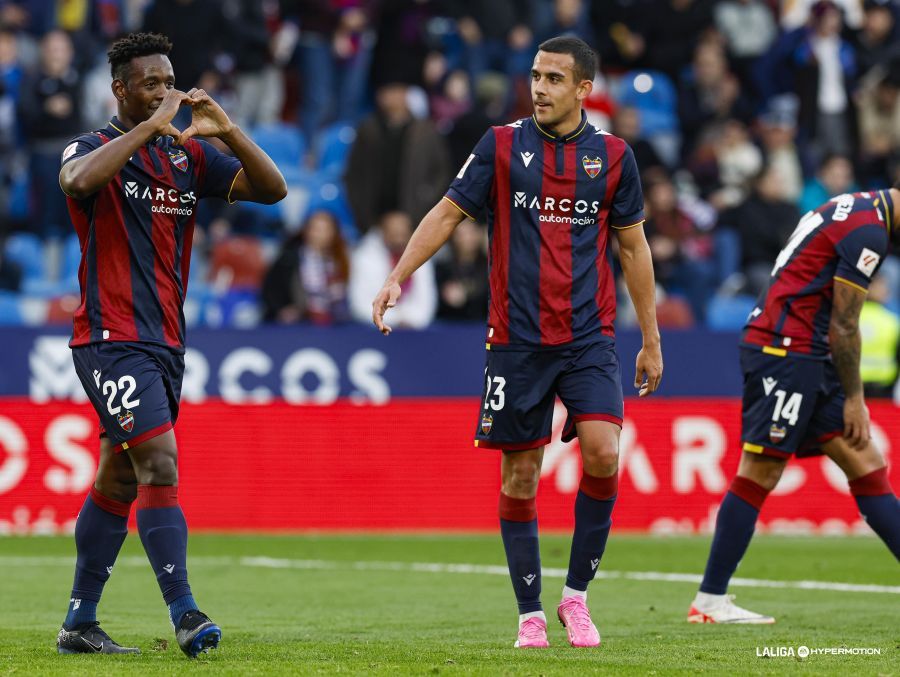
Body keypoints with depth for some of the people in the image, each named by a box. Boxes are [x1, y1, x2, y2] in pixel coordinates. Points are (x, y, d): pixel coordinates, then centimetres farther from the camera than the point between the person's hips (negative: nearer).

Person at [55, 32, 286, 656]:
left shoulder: (189, 155, 13)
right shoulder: (95, 149, -5)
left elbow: (272, 188, 7)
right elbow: (78, 181, -29)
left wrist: (227, 130, -8)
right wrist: (149, 127, -25)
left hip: (165, 342, 7)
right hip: (113, 340, -7)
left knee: (119, 482, 11)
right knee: (161, 467, -18)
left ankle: (79, 625, 18)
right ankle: (185, 615, -20)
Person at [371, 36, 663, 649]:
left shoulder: (612, 155, 5)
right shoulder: (502, 145, 2)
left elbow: (632, 246, 12)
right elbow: (448, 213, 4)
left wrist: (651, 339, 12)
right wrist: (397, 277, -10)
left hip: (589, 337, 0)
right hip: (517, 339, 0)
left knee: (603, 454, -17)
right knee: (520, 474, 1)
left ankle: (577, 593, -1)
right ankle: (531, 614, 12)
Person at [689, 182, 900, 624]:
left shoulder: (853, 207, 18)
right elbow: (843, 326, -13)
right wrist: (853, 399, -5)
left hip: (805, 356, 10)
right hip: (785, 351, -10)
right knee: (760, 473, -8)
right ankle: (709, 601, -4)